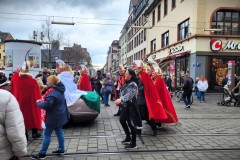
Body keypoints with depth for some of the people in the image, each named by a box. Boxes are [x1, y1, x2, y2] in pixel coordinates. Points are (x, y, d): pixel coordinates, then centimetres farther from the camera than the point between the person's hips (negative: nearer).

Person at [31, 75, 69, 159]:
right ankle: (61, 149, 27)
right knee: (59, 131, 17)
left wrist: (38, 102, -10)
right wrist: (42, 100, 12)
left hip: (53, 117, -10)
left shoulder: (52, 93, -24)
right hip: (59, 115, 10)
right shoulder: (59, 90, 7)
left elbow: (46, 105, -29)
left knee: (47, 134, 0)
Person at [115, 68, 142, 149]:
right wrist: (120, 100, 7)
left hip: (130, 105, -10)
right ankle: (128, 138, 36)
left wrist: (121, 100, -31)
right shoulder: (126, 83, 11)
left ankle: (133, 143, 10)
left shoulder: (133, 84, -17)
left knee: (131, 124, -2)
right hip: (125, 105, 10)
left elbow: (129, 95, -27)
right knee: (122, 120, 19)